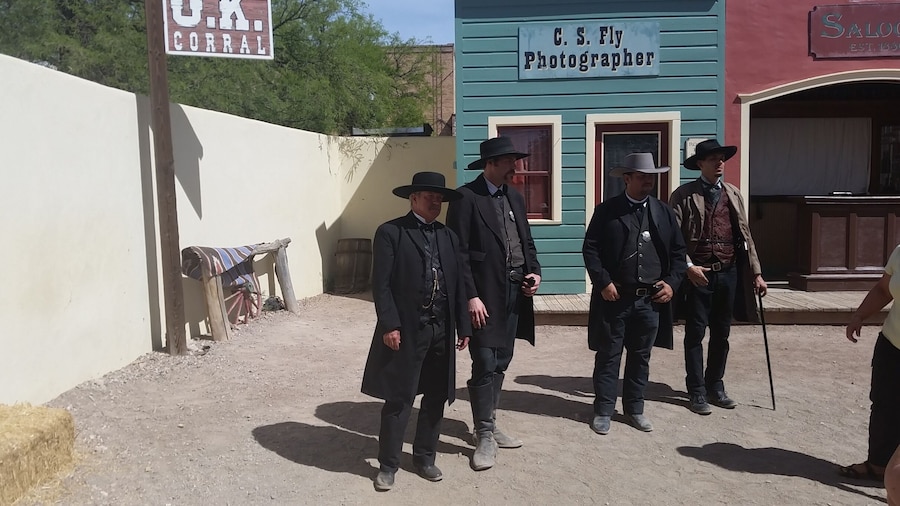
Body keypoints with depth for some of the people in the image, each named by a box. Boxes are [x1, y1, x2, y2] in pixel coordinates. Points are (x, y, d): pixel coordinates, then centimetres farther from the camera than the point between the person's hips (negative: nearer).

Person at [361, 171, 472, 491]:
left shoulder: (449, 236, 13)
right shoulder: (390, 232, -3)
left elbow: (458, 285, 12)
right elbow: (381, 284, -9)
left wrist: (463, 326, 9)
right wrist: (389, 325, -15)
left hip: (442, 330, 6)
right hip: (406, 330, -5)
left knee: (436, 397, 13)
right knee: (399, 400, 1)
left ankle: (424, 458, 30)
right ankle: (388, 465, 17)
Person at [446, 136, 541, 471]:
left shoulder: (515, 198, 14)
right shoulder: (466, 197, -9)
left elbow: (527, 242, 20)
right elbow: (459, 253, -13)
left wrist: (535, 272, 2)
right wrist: (471, 296, -18)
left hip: (514, 293, 7)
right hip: (485, 296, -7)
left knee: (500, 365, 15)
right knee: (484, 366, -5)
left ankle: (489, 426, 29)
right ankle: (484, 437, 8)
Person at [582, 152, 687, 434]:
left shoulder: (664, 212, 9)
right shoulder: (606, 211, -1)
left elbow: (678, 252, 12)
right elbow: (590, 249, -4)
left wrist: (672, 283, -1)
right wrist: (604, 282, -13)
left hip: (651, 299, 3)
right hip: (614, 297, -3)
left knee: (641, 357, 13)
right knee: (608, 356, 6)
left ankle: (635, 408, 27)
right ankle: (603, 410, 16)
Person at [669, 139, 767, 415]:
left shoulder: (733, 194, 11)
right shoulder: (684, 195, -3)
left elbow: (745, 235, 10)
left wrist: (756, 272, 7)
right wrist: (688, 266, -18)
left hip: (729, 273, 5)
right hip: (698, 274, -4)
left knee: (721, 334, 12)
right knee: (695, 334, 3)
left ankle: (715, 387, 25)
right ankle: (697, 392, 13)